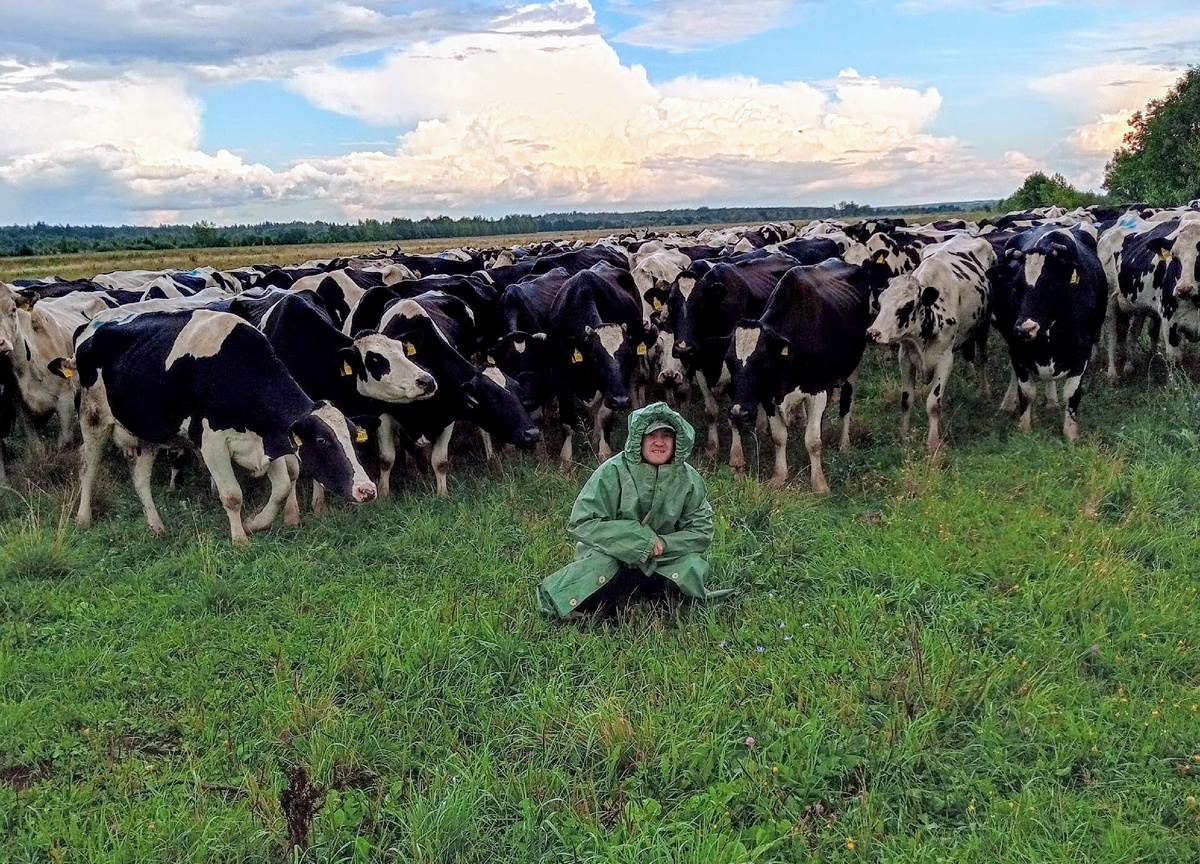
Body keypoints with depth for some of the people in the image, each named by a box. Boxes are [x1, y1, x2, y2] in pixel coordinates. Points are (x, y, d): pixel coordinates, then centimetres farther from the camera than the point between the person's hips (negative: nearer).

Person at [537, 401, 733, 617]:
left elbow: (701, 531, -2)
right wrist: (642, 540, -24)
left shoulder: (689, 479, -5)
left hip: (662, 563, 3)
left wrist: (663, 544, -21)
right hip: (612, 556, -3)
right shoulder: (613, 472, -16)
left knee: (694, 565, -25)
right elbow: (583, 522, -20)